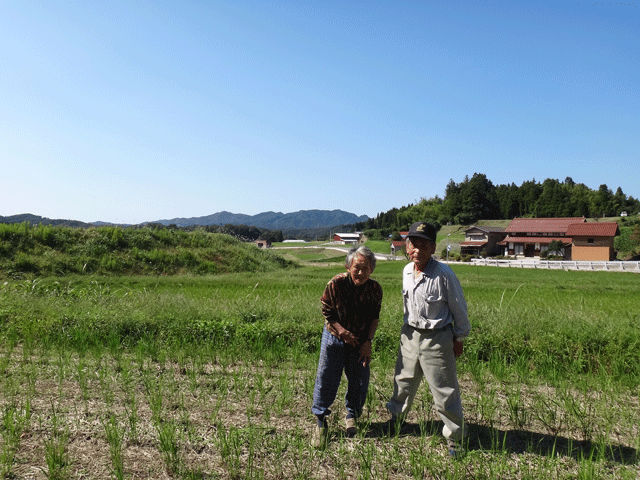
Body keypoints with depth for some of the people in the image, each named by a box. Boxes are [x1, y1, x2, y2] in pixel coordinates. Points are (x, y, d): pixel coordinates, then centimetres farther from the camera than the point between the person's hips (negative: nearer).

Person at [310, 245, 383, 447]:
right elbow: (327, 313, -10)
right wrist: (343, 331, -20)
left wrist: (368, 342, -8)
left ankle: (352, 416, 36)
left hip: (360, 341, 2)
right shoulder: (335, 284, -22)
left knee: (359, 381, 9)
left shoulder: (375, 288, -13)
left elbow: (374, 317, -1)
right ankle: (320, 420, 25)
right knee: (326, 380, 3)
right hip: (335, 338, -2)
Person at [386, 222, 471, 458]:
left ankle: (455, 438, 27)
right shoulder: (407, 271, -1)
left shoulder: (444, 274, -20)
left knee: (445, 391, 6)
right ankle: (394, 418, 47)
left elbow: (459, 308, -9)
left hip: (437, 339, -5)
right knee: (403, 381, 22)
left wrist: (459, 338, -1)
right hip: (410, 335, 6)